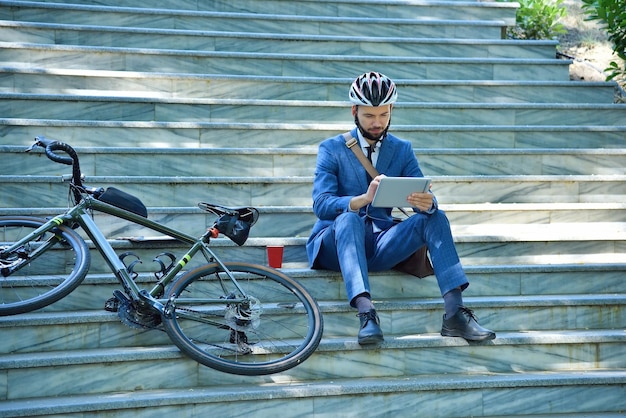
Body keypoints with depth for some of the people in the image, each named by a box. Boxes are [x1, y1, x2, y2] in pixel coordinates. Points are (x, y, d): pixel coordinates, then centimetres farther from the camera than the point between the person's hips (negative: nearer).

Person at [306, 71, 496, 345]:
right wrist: (363, 199, -34)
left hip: (379, 246, 3)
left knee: (435, 217, -20)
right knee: (349, 218, -36)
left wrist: (427, 203, -27)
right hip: (335, 245, -3)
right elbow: (321, 204, -14)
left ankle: (454, 313, -31)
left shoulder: (402, 150, 12)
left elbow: (423, 198, -1)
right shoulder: (331, 149, 2)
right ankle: (366, 313, -50)